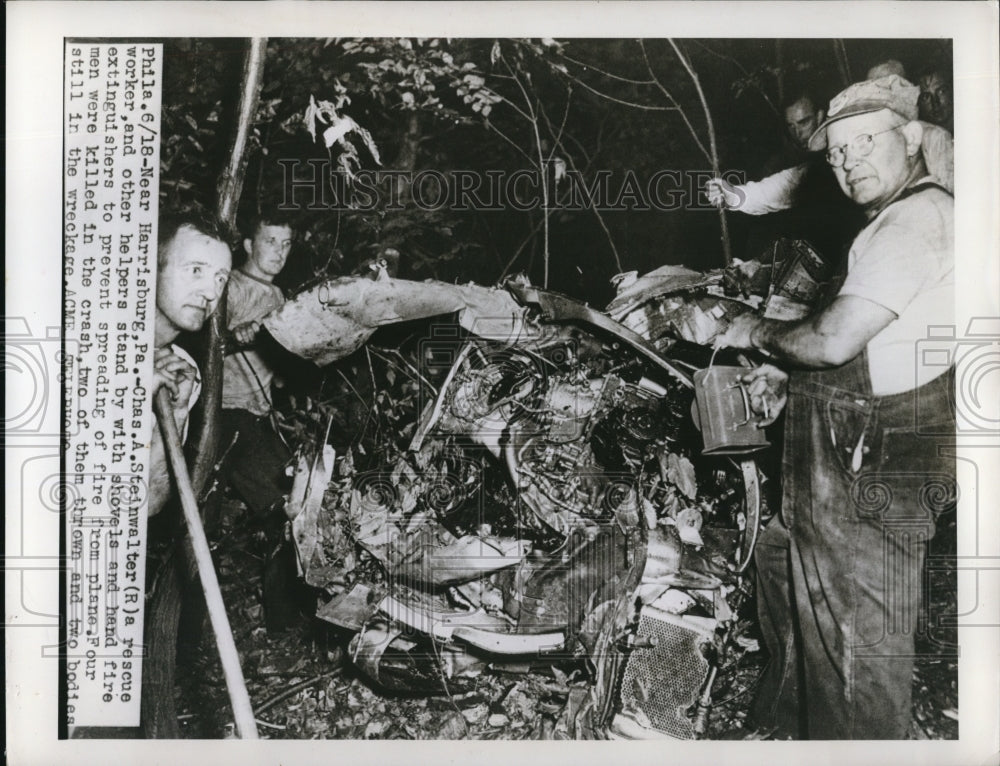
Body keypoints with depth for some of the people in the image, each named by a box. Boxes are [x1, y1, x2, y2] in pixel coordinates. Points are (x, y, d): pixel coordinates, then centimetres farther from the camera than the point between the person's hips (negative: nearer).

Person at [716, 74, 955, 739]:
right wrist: (786, 375, 12)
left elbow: (835, 340, -26)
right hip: (855, 459, 12)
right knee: (782, 561, 25)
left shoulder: (916, 220, -19)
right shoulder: (901, 220, 17)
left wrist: (758, 333, -7)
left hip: (876, 467, -12)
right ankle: (789, 718, 44)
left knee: (862, 631, 1)